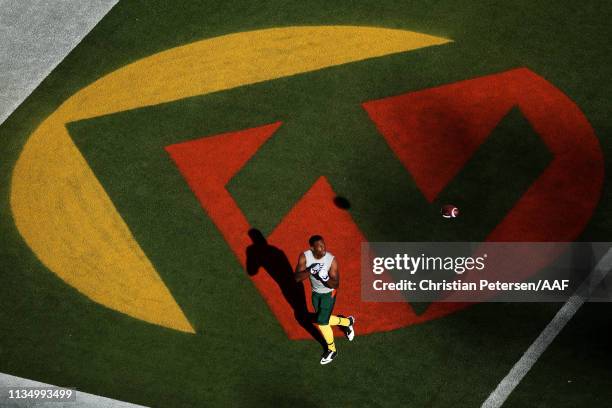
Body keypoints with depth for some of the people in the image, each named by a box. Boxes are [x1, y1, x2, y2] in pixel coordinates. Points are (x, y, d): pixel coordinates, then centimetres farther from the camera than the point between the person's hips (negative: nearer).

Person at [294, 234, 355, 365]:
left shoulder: (331, 260, -29)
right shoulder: (304, 256, -22)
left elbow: (336, 284, -25)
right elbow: (297, 278, -27)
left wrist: (325, 277, -44)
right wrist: (310, 271, -43)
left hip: (329, 293, -4)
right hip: (315, 292, 4)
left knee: (321, 323, -1)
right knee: (323, 320, 18)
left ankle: (332, 350, 26)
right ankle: (348, 322, 47)